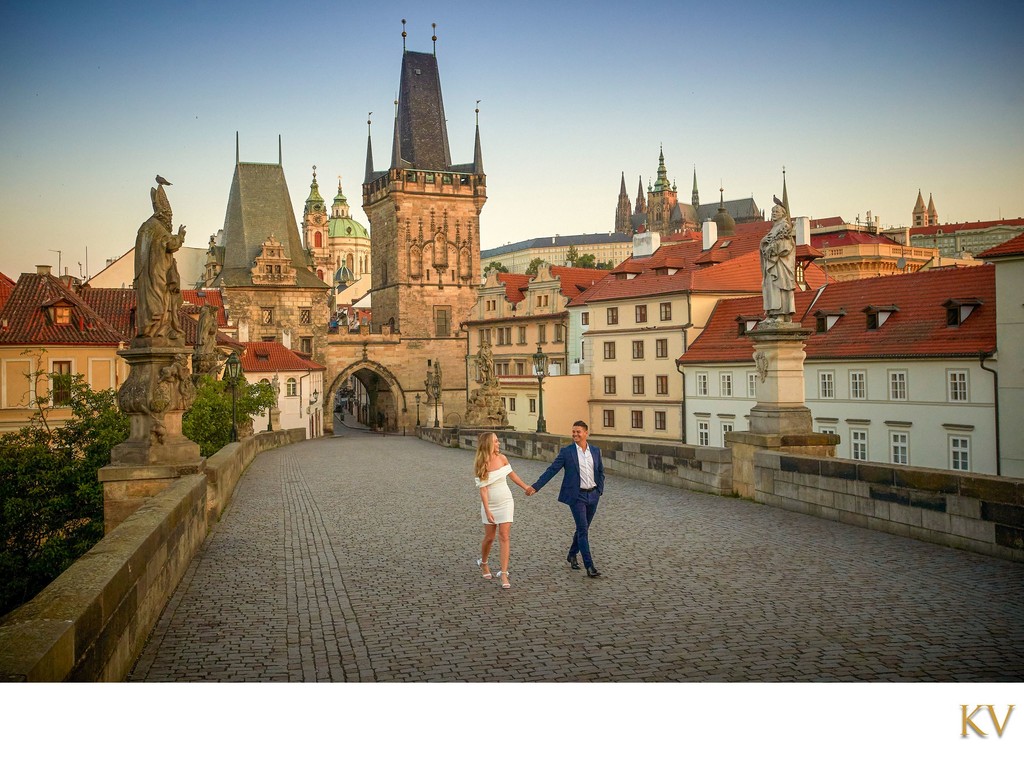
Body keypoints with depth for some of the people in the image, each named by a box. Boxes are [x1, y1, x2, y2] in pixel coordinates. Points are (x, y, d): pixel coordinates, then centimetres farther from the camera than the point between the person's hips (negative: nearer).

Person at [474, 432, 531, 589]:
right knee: (489, 537, 9)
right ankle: (483, 563, 38)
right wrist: (487, 511, -21)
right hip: (489, 504, -2)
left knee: (504, 537, -5)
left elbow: (511, 474, 15)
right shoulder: (480, 464, -12)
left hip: (505, 502, 2)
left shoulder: (502, 458, -3)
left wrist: (525, 487, 23)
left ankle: (504, 574, -3)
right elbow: (483, 489, -15)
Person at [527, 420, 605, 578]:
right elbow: (551, 470, -7)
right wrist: (536, 486, -14)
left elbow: (601, 472, 16)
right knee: (583, 530, -9)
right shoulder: (567, 452, -5)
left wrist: (600, 490, 5)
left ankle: (572, 555, 37)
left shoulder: (595, 451, 6)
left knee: (583, 528, 15)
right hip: (577, 496, -4)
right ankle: (589, 566, -8)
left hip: (593, 495, 4)